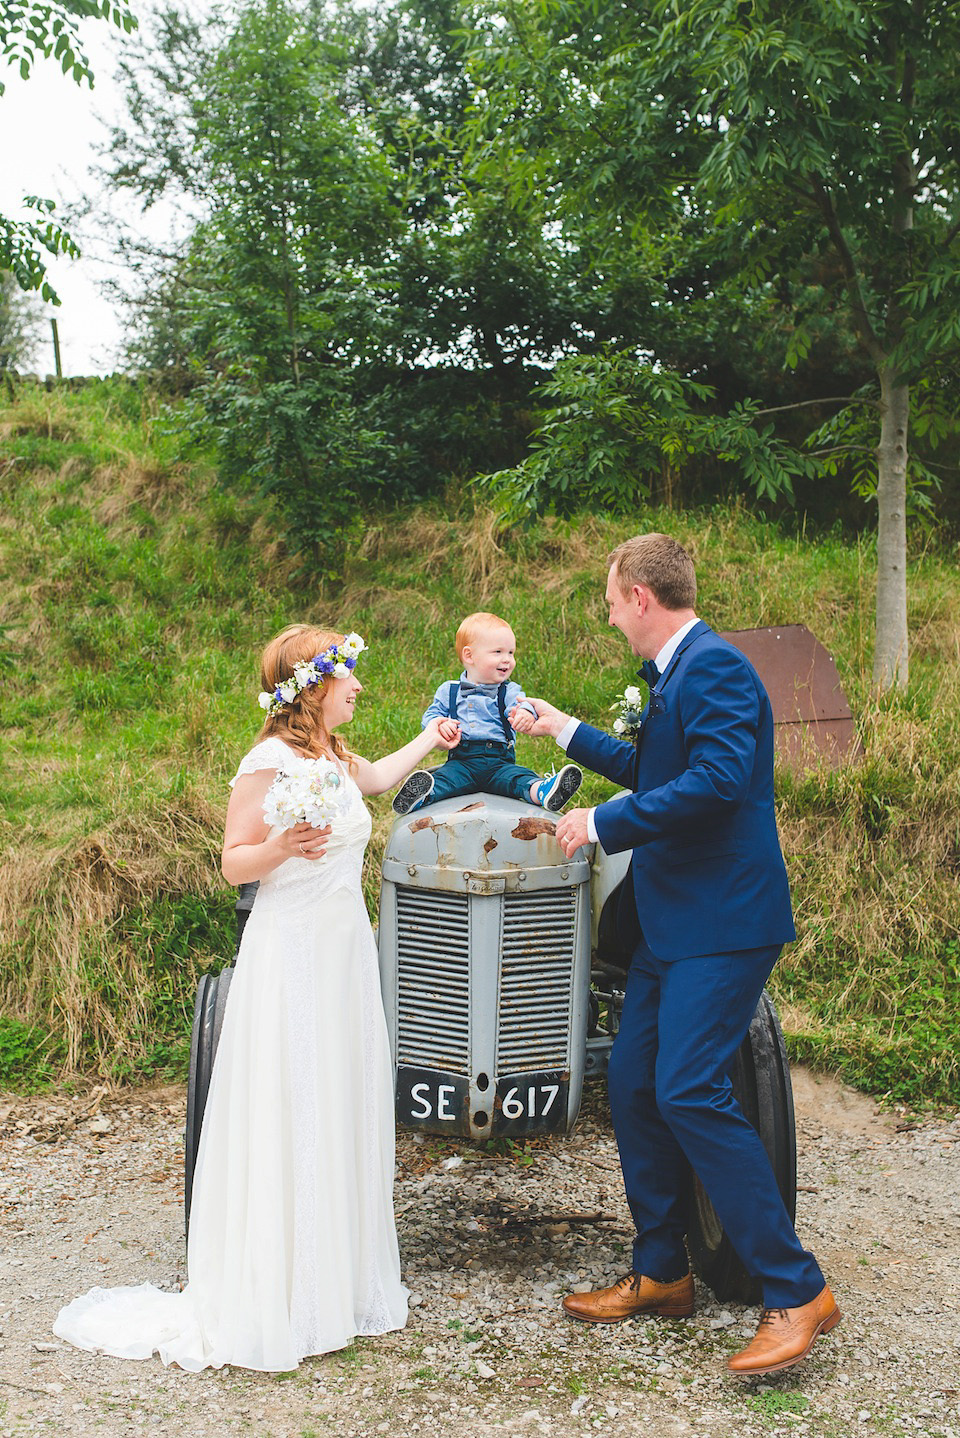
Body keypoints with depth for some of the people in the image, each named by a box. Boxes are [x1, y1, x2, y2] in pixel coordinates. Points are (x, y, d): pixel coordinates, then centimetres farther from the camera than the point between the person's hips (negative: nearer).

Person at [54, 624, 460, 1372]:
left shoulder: (337, 757, 12)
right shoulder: (270, 762, -13)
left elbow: (376, 778, 36)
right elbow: (233, 863, -11)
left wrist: (428, 739, 47)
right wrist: (279, 848, -30)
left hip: (346, 954, 8)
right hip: (290, 955, -8)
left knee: (344, 1117, 11)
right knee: (289, 1122, -4)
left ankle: (340, 1282, 23)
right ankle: (278, 1305, 7)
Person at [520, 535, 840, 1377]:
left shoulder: (713, 666, -14)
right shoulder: (677, 673, 17)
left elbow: (715, 780, -27)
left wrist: (603, 823, -19)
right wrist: (568, 732, 35)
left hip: (719, 923, -10)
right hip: (671, 922, 10)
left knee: (690, 1093, -15)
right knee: (633, 1086, 11)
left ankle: (797, 1292, -5)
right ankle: (661, 1275, 25)